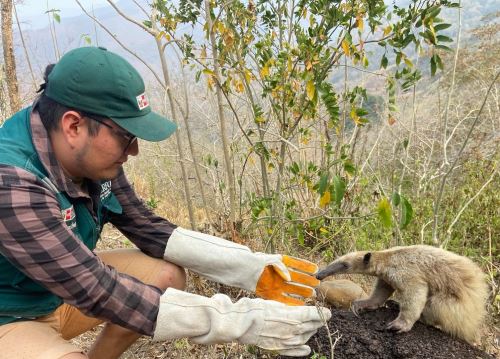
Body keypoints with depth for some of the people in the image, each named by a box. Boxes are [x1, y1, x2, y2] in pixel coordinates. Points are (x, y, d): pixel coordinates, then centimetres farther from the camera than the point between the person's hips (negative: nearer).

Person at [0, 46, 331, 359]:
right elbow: (99, 292, -36)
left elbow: (149, 229, -6)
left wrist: (253, 268, -14)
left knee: (167, 276, -4)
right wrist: (239, 320, -37)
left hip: (64, 287, 7)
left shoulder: (89, 155, -12)